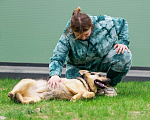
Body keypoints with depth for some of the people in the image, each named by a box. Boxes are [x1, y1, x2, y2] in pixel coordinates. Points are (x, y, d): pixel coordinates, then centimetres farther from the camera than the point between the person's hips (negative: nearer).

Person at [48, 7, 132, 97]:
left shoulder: (104, 23, -23)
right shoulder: (67, 37, -24)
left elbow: (123, 23, -2)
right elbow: (57, 58, -25)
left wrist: (123, 42, -16)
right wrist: (54, 74, -46)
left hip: (104, 61, 1)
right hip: (81, 67, 0)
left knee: (125, 56, -30)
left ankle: (109, 85, -4)